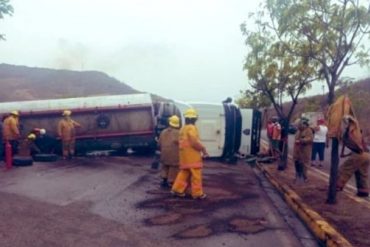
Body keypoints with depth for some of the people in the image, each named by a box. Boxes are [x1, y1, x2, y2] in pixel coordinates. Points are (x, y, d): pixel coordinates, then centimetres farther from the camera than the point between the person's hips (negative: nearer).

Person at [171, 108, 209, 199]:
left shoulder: (183, 128, 15)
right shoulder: (191, 128, -15)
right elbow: (195, 142, -22)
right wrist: (203, 149, -10)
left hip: (185, 155, 9)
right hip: (192, 155, -9)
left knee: (184, 173, 15)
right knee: (196, 174, -1)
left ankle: (177, 189, 14)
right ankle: (197, 193, 5)